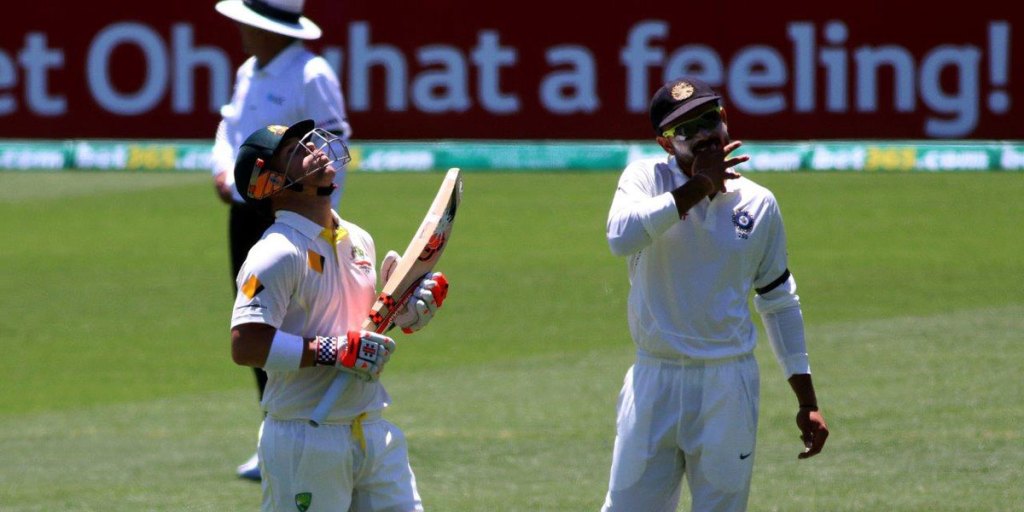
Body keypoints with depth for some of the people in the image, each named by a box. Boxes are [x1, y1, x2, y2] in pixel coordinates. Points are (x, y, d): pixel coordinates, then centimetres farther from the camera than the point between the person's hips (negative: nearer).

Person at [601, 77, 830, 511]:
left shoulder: (758, 205, 7)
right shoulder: (646, 179, 0)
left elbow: (779, 303, 15)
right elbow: (621, 236, -23)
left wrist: (807, 401, 12)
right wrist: (697, 188, -17)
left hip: (729, 387, 1)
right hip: (655, 382, -1)